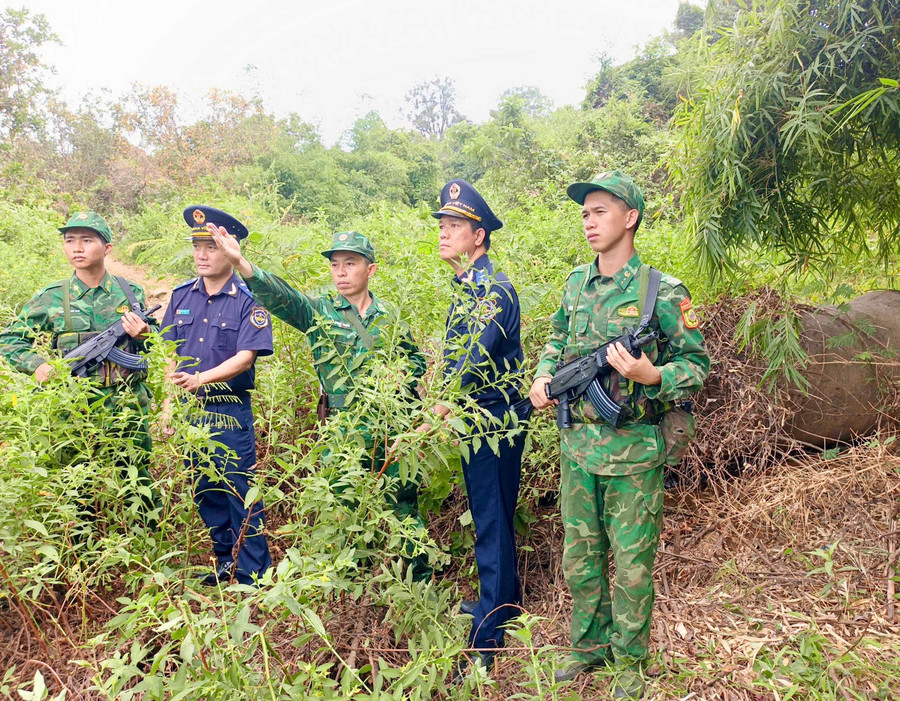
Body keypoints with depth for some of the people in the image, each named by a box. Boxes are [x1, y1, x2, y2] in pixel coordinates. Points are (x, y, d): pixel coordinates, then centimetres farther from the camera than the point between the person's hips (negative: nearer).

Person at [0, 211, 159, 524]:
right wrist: (37, 364, -8)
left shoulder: (131, 293, 3)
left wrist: (142, 336, -10)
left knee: (140, 487, 9)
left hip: (128, 412, 0)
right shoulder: (50, 299, 1)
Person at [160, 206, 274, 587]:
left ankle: (252, 576, 11)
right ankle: (226, 562, 33)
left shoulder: (248, 300, -8)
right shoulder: (181, 296, 7)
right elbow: (172, 353, 11)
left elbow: (245, 357, -15)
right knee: (204, 492, 16)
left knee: (241, 494, 0)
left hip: (230, 413, -6)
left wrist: (201, 378, -26)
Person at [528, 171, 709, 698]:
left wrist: (652, 376, -24)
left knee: (632, 563, 9)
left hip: (634, 450, -5)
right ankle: (590, 645, 38)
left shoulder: (663, 292, -10)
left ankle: (630, 657, 31)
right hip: (577, 443, 5)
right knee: (580, 559, 17)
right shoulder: (576, 284, 7)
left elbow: (697, 363, -6)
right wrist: (543, 377, 4)